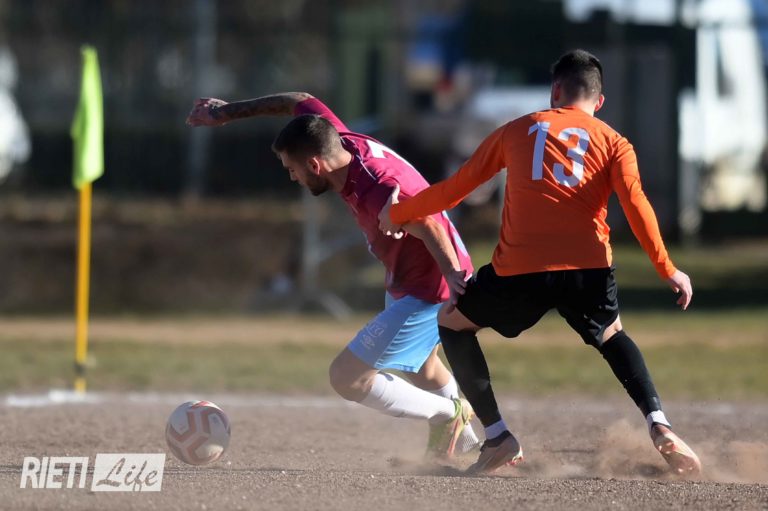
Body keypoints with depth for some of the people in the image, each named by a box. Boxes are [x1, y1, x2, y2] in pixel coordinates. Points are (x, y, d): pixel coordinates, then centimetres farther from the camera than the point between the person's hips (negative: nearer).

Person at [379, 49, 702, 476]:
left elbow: (456, 188, 21)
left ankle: (498, 438, 12)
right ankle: (659, 426, 9)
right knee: (611, 337, 31)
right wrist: (667, 269, 0)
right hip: (589, 269, 2)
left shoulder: (517, 130, 18)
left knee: (452, 323, 23)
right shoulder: (613, 142, 15)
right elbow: (635, 204, -2)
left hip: (520, 270, -2)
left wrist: (398, 213, 35)